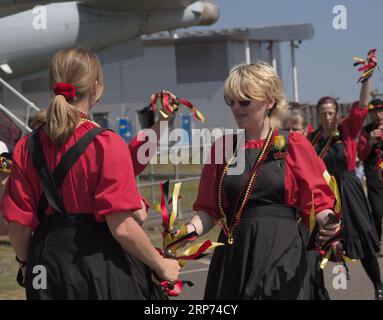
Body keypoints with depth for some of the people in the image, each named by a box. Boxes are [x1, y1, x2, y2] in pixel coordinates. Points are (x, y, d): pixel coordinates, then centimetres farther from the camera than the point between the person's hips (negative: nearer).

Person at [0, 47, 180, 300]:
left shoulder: (27, 148, -1)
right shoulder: (107, 145, -14)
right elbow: (122, 227, -17)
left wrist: (27, 264, 20)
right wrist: (161, 265, -4)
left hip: (48, 266, 4)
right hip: (102, 268, -4)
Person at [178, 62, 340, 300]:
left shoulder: (294, 145, -2)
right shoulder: (221, 148, 7)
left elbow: (316, 203, -3)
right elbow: (209, 210, 8)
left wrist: (326, 220, -23)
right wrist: (189, 231, -10)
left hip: (281, 253, -2)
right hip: (233, 254, 3)